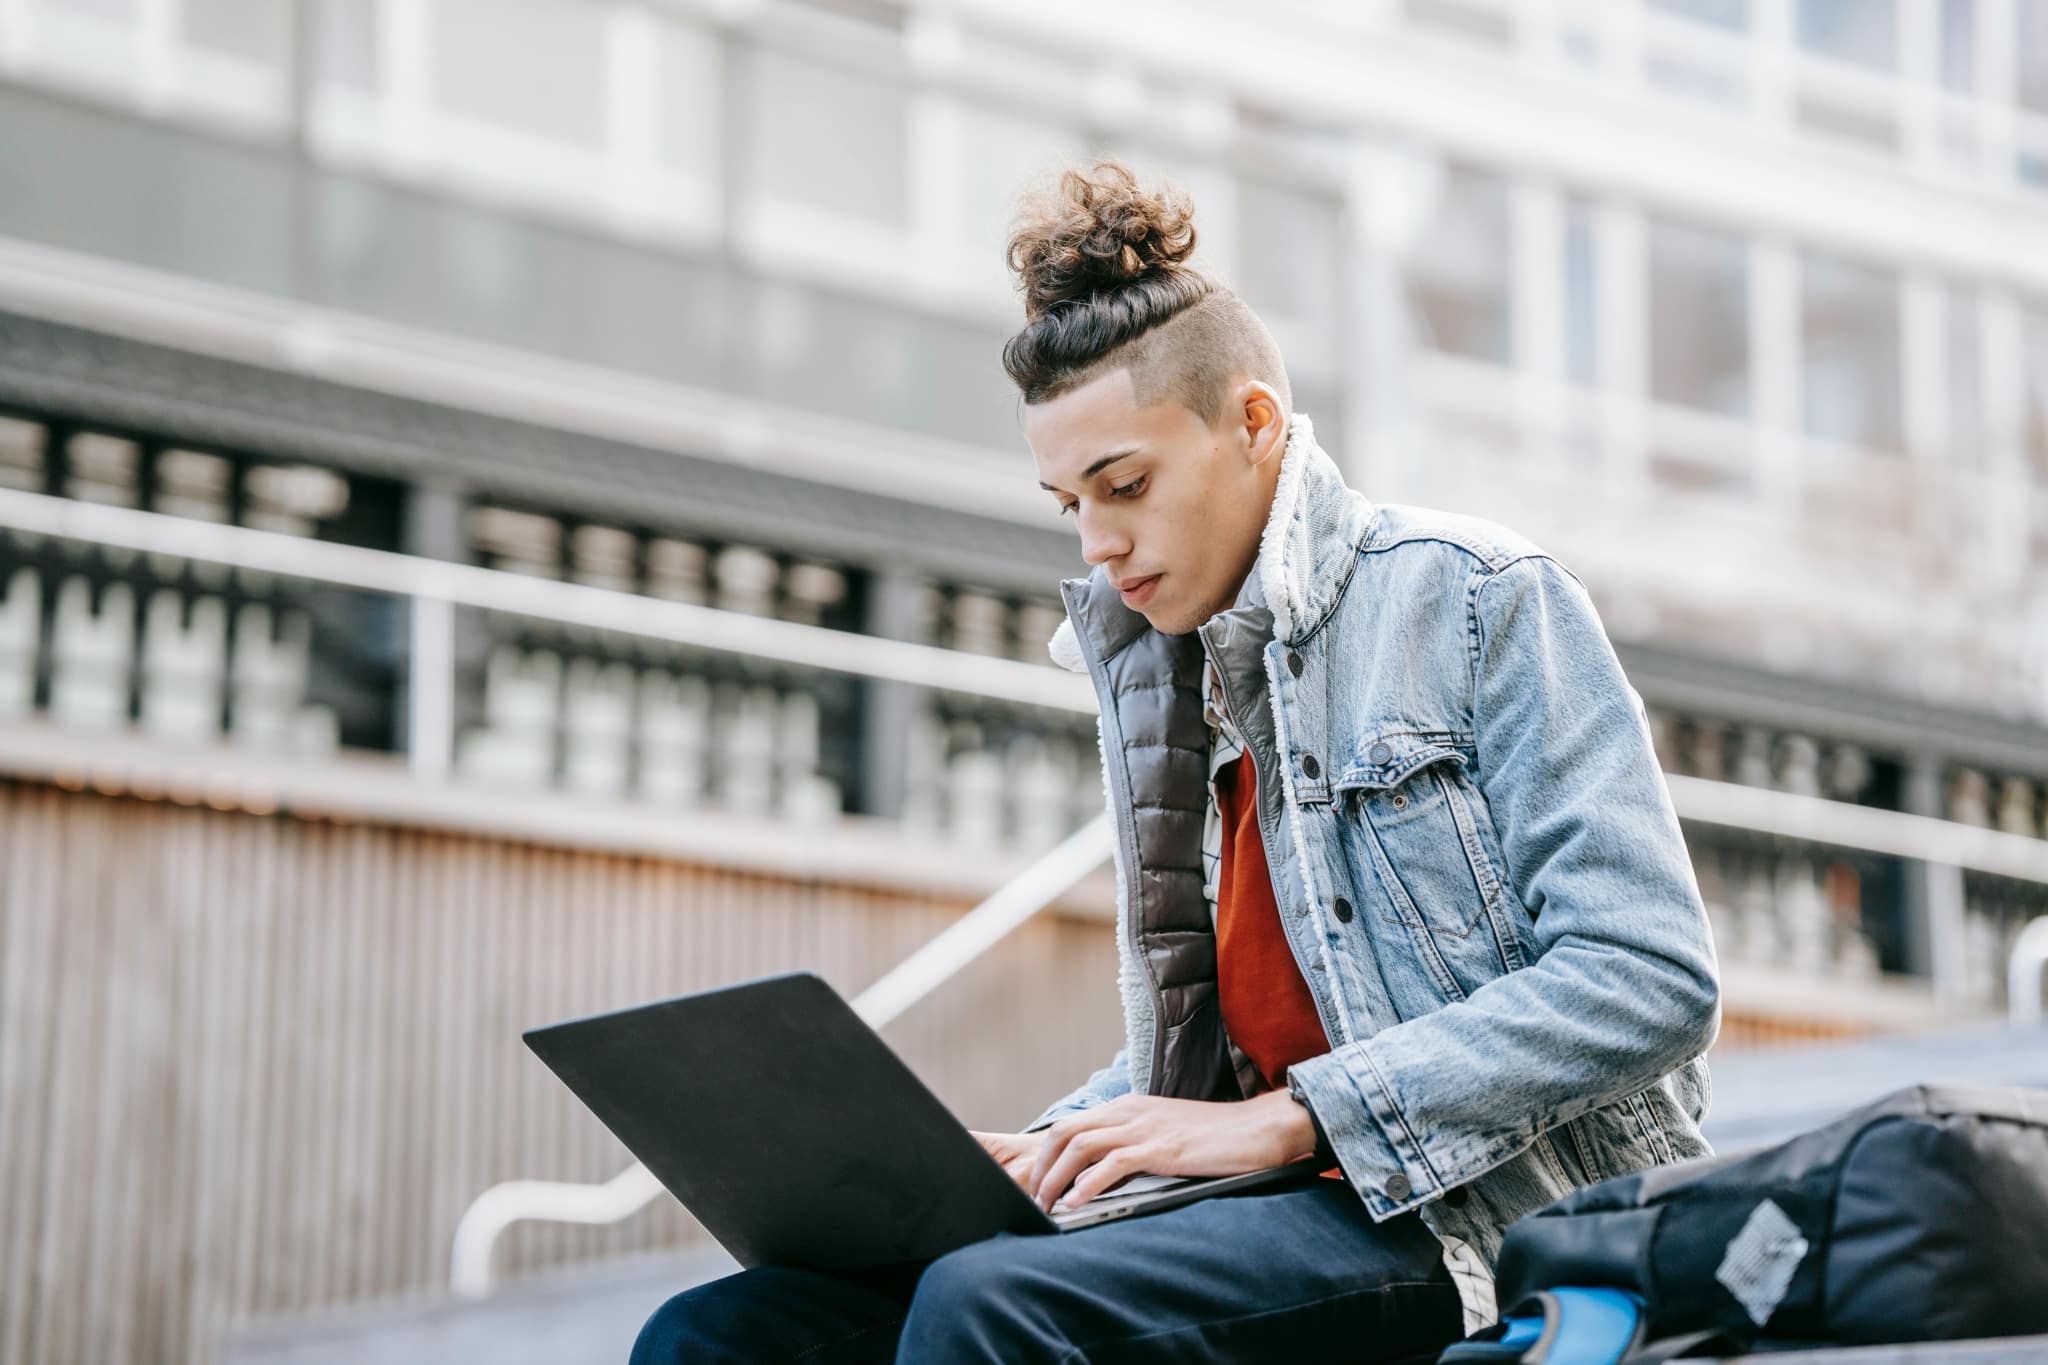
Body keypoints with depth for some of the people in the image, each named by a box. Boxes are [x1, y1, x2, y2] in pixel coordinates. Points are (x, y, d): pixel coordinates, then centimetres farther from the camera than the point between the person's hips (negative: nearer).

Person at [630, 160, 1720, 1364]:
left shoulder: (1475, 597, -1)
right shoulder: (1151, 664, 19)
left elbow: (1653, 978, -12)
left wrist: (1284, 1121, -16)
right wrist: (1033, 1157, 2)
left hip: (1480, 1217, -6)